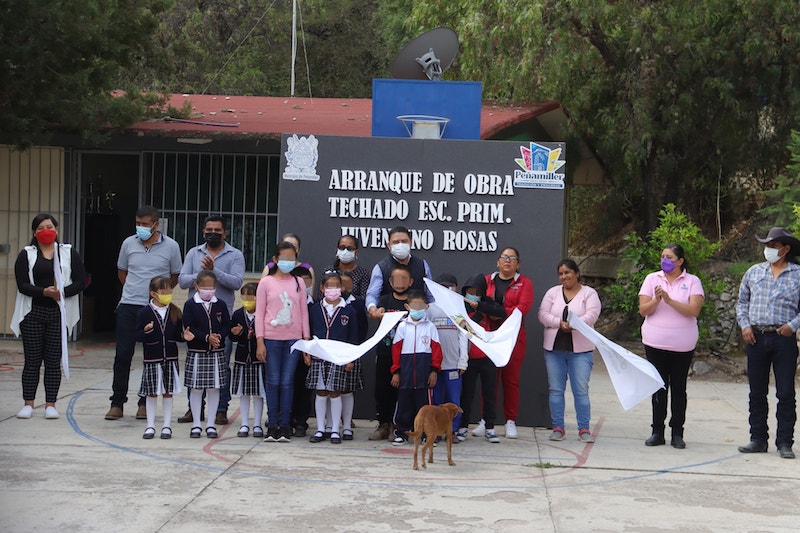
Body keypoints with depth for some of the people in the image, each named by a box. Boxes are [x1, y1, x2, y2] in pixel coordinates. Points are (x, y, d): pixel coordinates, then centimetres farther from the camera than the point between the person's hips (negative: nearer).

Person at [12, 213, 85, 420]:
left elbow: (79, 282, 1)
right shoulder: (26, 255, 4)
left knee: (53, 361, 2)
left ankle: (50, 405, 8)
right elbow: (22, 285, -5)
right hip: (32, 313, 0)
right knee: (32, 361, 3)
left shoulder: (69, 253, 6)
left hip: (58, 314, 0)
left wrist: (62, 292, -17)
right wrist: (44, 292, -21)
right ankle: (28, 404, 11)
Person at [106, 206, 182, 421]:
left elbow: (175, 276, 9)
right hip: (128, 306, 2)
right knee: (122, 354, 0)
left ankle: (145, 403, 14)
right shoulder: (128, 243, 5)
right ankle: (117, 403, 8)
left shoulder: (170, 246, -2)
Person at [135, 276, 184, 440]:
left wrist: (184, 336, -11)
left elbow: (177, 335, 10)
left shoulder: (175, 312, 4)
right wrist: (146, 331, -25)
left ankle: (167, 426, 14)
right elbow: (137, 336, -5)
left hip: (170, 358, 2)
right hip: (152, 359, -2)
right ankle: (150, 426, 14)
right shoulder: (145, 312, -4)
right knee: (151, 393, 4)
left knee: (168, 392, 6)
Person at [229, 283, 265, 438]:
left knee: (258, 393, 3)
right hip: (242, 358, 4)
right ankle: (244, 425, 18)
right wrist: (235, 333, -15)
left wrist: (254, 336, -25)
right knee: (243, 393, 9)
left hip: (258, 359, -3)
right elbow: (232, 336, 6)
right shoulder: (237, 314, 5)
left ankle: (257, 425, 13)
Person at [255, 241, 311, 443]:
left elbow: (304, 312, 10)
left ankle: (285, 425, 5)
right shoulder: (266, 282, 3)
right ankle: (272, 425, 7)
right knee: (273, 381, 1)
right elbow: (259, 313, 2)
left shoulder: (298, 282, 9)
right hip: (271, 339, -1)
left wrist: (306, 339, 5)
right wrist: (260, 341, -4)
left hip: (293, 339, 1)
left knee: (287, 382, 1)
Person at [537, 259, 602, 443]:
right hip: (554, 348, 3)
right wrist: (559, 323, -17)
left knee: (581, 390, -4)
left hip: (580, 349, -3)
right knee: (555, 389, 4)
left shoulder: (589, 293, 4)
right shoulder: (552, 292, 11)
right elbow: (542, 314, 1)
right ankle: (558, 427, 11)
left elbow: (591, 315, -10)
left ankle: (584, 429, 3)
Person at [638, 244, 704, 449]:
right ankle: (657, 432, 9)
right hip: (655, 342, 1)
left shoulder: (692, 281, 2)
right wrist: (657, 299, -18)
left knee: (679, 388, 5)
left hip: (683, 344, -1)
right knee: (659, 387, 4)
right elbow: (643, 310, 1)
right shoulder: (652, 278, 7)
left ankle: (677, 433, 10)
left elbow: (694, 310, -12)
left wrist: (669, 300, -19)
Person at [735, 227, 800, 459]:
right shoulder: (754, 272, 11)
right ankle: (758, 439, 16)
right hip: (756, 338, 3)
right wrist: (744, 325, 3)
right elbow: (742, 301, 17)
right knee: (757, 392, 7)